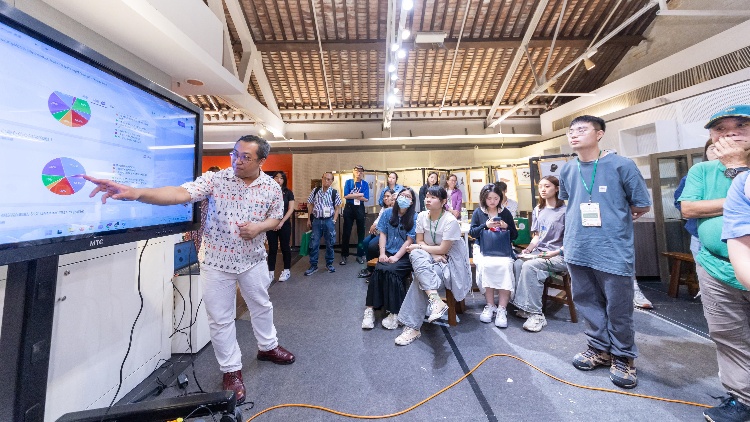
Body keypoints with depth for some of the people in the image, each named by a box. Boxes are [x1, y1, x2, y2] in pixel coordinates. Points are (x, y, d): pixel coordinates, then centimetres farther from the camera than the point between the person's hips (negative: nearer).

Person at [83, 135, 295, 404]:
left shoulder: (272, 187, -6)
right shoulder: (215, 179, -12)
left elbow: (276, 218, 3)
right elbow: (179, 193, -26)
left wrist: (259, 227, -17)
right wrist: (136, 193, -42)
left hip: (253, 260, 2)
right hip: (217, 262, -1)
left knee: (261, 306, 20)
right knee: (220, 319, 10)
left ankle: (268, 347, 47)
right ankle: (231, 370, 33)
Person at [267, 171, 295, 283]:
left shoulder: (288, 192, 2)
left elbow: (291, 209, -3)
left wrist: (281, 222, -11)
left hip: (284, 224, -1)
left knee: (285, 247, 7)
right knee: (272, 248, 6)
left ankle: (287, 271, 19)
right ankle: (270, 272, 13)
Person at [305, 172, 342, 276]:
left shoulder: (334, 193, -2)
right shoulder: (315, 191, 2)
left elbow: (337, 207, 3)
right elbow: (310, 205, 8)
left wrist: (334, 220, -5)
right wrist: (309, 220, 6)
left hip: (329, 220, -1)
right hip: (316, 220, 1)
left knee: (330, 244, 9)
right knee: (314, 244, 4)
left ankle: (329, 264, 25)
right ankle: (313, 265, 16)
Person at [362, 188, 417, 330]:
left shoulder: (414, 217, -3)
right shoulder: (388, 212, 7)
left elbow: (409, 240, -8)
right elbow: (383, 234, 5)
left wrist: (396, 257, -17)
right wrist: (382, 254, -7)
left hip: (405, 256, -2)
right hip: (388, 253, 3)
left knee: (390, 270, -30)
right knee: (378, 269, -27)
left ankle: (394, 313, -18)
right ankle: (370, 309, -19)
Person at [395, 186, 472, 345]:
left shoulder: (450, 221, -19)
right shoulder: (422, 216, -3)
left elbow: (443, 250, -19)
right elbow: (419, 241, 1)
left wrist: (418, 247, -13)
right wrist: (433, 254, -16)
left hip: (449, 260, -5)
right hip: (430, 257, 5)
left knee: (420, 277, -30)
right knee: (416, 255, -30)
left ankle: (413, 327, -23)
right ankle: (435, 300, -37)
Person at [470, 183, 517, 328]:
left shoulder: (506, 213, 11)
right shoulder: (478, 213, 8)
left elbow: (515, 235, 13)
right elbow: (472, 232, 1)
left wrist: (507, 227, -8)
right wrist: (485, 226, -14)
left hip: (503, 250, 1)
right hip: (484, 250, -1)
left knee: (505, 266, -31)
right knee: (486, 265, -32)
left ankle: (502, 309, -21)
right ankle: (490, 306, -15)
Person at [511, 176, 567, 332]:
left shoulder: (565, 210, -5)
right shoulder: (538, 211, 14)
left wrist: (555, 253, -20)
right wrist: (528, 249, -1)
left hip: (559, 256, -5)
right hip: (539, 252, 5)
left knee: (529, 266, -31)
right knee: (518, 263, -25)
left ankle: (535, 314, -22)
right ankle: (524, 307, -17)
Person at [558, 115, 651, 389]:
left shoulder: (621, 165, -6)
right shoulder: (567, 171, 6)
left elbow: (642, 205, 1)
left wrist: (613, 219, 7)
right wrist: (582, 219, 13)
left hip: (614, 251, -4)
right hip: (577, 250, 4)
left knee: (618, 308, 8)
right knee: (587, 303, 15)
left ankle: (623, 357, 29)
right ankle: (600, 348, 34)